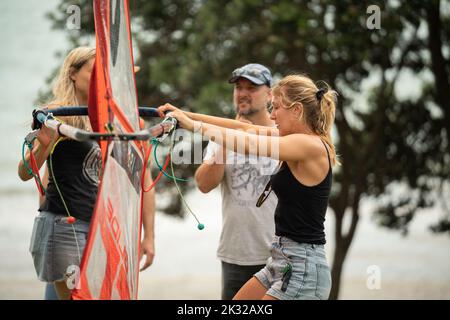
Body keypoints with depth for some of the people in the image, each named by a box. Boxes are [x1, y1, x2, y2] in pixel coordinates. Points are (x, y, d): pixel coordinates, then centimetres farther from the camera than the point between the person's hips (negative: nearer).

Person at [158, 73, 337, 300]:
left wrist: (194, 124, -16)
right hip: (282, 261, 9)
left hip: (302, 268, -9)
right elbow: (246, 128, 10)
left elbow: (247, 143, -24)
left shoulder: (310, 145, -18)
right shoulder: (300, 140, 9)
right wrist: (187, 115, 6)